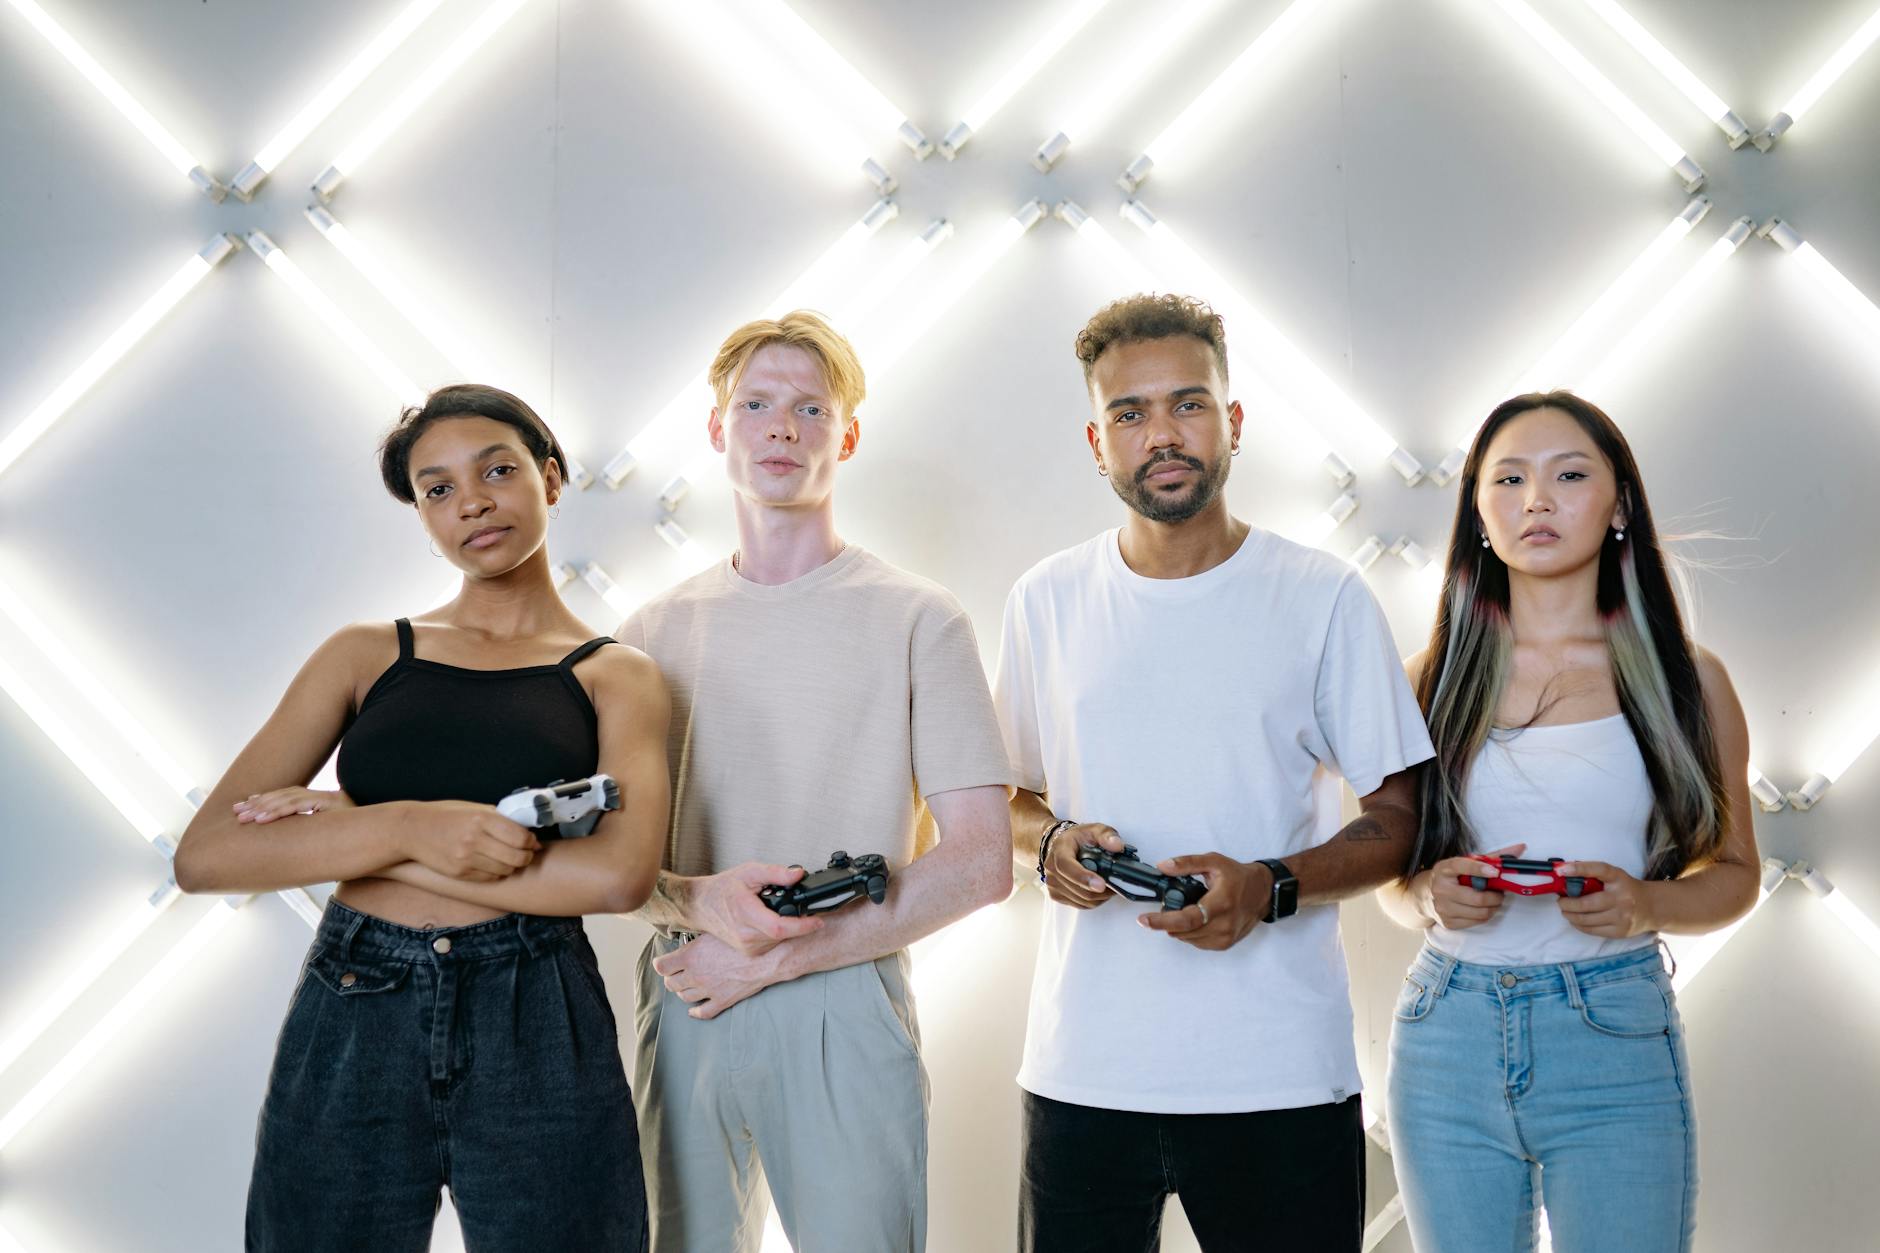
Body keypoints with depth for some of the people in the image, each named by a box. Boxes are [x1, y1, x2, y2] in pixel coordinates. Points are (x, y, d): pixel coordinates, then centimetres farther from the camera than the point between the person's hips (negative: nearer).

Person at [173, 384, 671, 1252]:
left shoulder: (615, 677, 3)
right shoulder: (367, 656, 8)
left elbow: (617, 875, -16)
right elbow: (204, 855, -3)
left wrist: (345, 829, -11)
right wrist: (405, 827, -18)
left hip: (541, 1036, -1)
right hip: (350, 1027, 2)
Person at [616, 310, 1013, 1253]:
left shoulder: (917, 620, -1)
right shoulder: (655, 630, 9)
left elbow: (978, 864, -8)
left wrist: (778, 957, -12)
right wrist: (702, 902, -14)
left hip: (844, 1007, -3)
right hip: (684, 1003, 3)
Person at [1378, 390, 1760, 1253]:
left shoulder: (1684, 679, 3)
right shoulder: (1433, 678, 6)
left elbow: (1734, 872, 8)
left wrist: (1646, 903, -12)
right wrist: (1430, 896, -10)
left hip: (1616, 1043, -1)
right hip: (1449, 1036, 2)